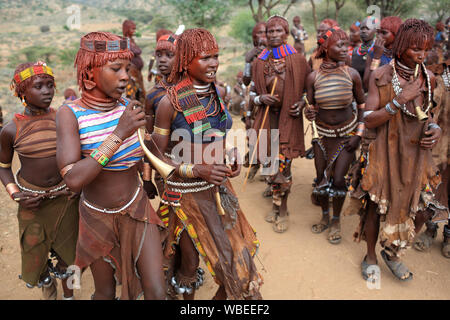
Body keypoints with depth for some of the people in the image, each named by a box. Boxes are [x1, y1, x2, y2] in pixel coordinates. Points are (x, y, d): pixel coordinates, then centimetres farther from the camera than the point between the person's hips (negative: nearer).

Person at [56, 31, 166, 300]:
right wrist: (119, 133, -35)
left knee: (157, 292, 0)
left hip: (137, 209, 2)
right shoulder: (70, 113, -19)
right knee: (106, 292, 18)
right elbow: (73, 179, -32)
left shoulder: (128, 106, -9)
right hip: (98, 218, -2)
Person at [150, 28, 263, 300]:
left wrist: (232, 153, -2)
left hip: (219, 187, 6)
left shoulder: (218, 93, 1)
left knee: (238, 259, 13)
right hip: (188, 192, -5)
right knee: (189, 267, 11)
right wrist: (197, 169, -23)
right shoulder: (170, 102, -16)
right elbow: (156, 156, -11)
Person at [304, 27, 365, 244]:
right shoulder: (313, 77, -10)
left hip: (347, 132, -1)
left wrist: (359, 134, -6)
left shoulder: (351, 74, -11)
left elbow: (362, 104, 0)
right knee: (321, 177, 8)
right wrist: (308, 113, -26)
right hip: (323, 133, 1)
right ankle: (325, 216, 33)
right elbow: (311, 107, -2)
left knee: (338, 179, -3)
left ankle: (336, 221, 21)